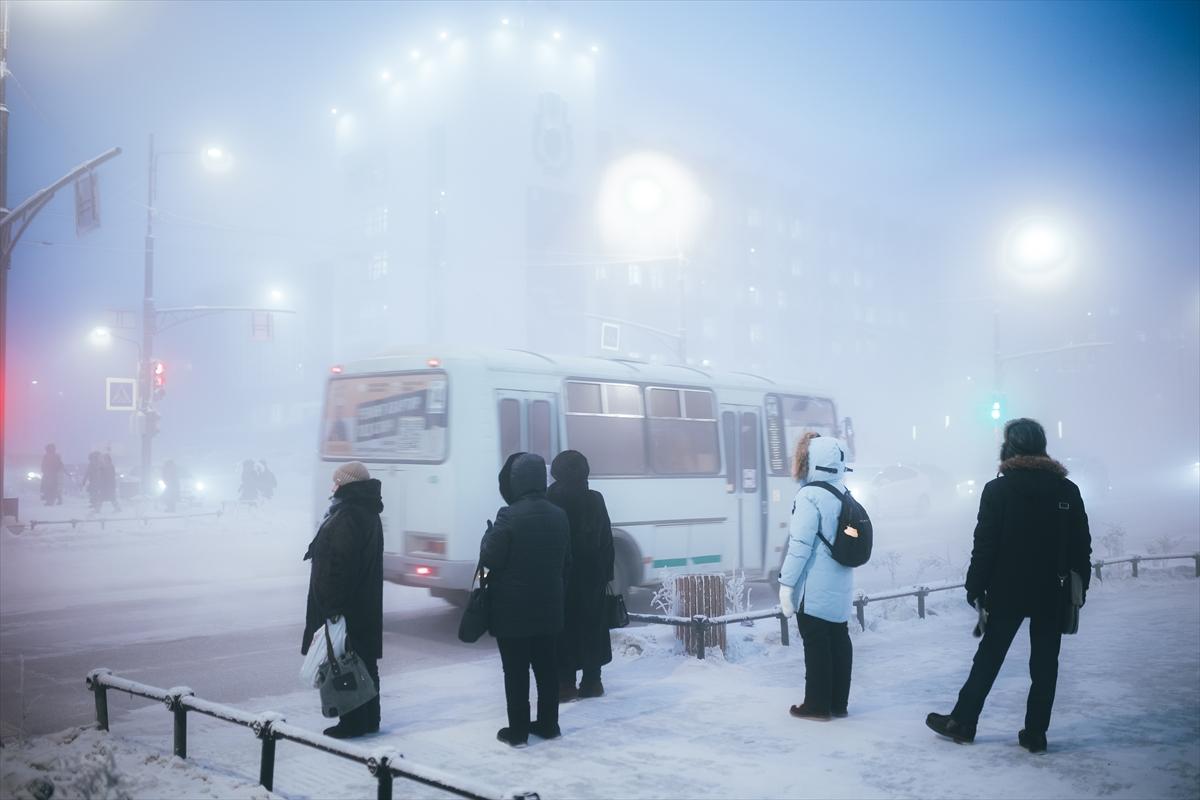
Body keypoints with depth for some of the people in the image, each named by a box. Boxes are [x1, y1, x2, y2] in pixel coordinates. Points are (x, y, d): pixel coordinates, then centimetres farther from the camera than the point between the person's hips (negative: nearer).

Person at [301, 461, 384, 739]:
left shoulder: (347, 517, -19)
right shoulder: (369, 515, 13)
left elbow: (339, 567, -24)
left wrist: (333, 605, -23)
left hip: (345, 607, -10)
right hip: (366, 605, 10)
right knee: (364, 662, 15)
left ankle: (353, 722, 5)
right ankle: (369, 719, 24)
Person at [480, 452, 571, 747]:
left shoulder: (509, 516, -19)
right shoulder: (559, 515, 3)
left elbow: (489, 559, -15)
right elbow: (566, 561, 12)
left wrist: (488, 536, 3)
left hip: (513, 609, -6)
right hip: (548, 606, 6)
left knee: (515, 671, 3)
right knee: (545, 667, 15)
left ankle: (518, 731, 9)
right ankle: (548, 724, 23)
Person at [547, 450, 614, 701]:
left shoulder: (550, 500, -9)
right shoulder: (595, 500, -2)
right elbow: (606, 541, 2)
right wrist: (606, 573, 9)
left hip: (559, 576, -2)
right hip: (591, 576, 2)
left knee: (562, 627, 5)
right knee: (592, 625, 11)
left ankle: (565, 684, 4)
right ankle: (591, 682, 14)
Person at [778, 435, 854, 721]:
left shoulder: (810, 495, -19)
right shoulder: (843, 493, 7)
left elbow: (800, 544, -21)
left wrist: (786, 583, -15)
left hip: (814, 587, -8)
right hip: (840, 584, 8)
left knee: (816, 643, 1)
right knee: (838, 639, 12)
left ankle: (817, 705, 8)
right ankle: (838, 702, 21)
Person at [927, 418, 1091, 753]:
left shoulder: (997, 489, -9)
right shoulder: (1068, 490, 1)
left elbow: (985, 545, -10)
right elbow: (1081, 545, 3)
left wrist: (975, 587, -2)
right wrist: (1079, 585, 11)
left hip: (1007, 592, -2)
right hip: (1051, 594, 2)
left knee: (988, 657, 7)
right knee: (1045, 663, 8)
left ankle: (961, 722, 13)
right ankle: (1035, 733, 10)